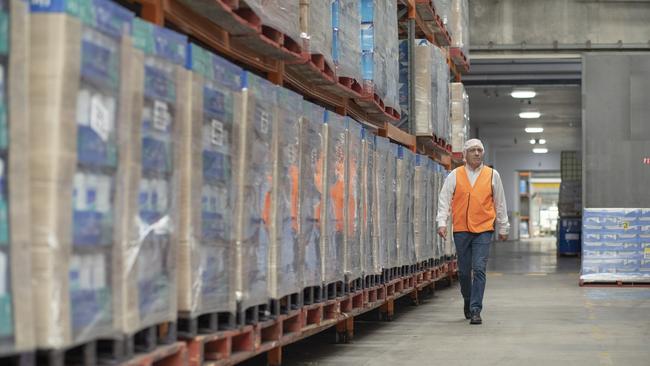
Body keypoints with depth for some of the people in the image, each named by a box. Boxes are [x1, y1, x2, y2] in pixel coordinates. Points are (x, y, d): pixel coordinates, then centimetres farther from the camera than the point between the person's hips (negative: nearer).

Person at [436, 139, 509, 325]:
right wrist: (442, 223, -8)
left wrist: (503, 227, 14)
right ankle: (468, 301, 32)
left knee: (479, 269, -10)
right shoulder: (455, 175, 4)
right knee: (464, 271, 9)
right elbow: (444, 199, 3)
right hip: (461, 230, 1)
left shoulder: (492, 175, 5)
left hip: (483, 230, -1)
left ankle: (475, 311, -9)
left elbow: (500, 203, 11)